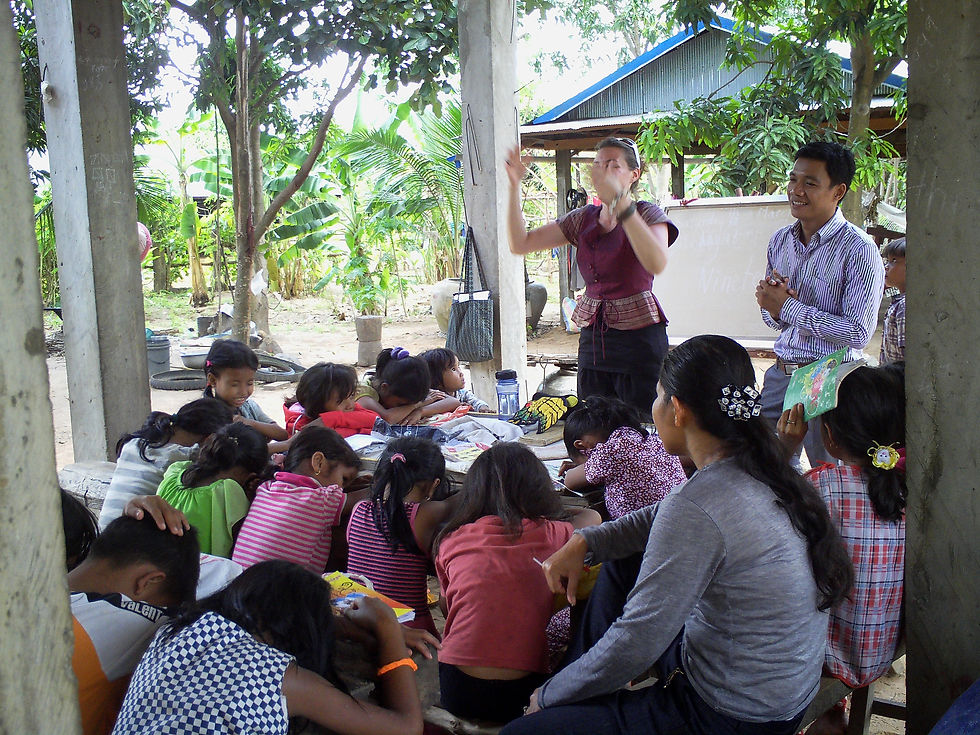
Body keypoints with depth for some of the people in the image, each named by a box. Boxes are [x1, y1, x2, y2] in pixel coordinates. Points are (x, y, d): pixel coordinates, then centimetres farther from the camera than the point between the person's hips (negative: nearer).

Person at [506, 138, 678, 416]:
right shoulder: (583, 218, 10)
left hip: (638, 337, -5)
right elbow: (520, 244, 6)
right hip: (593, 336, 5)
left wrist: (620, 201, -35)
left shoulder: (647, 213, -5)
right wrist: (514, 187, -4)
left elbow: (657, 264, -28)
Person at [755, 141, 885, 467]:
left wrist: (788, 307, -17)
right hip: (780, 375, 6)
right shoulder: (780, 241, 8)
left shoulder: (858, 249, -13)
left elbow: (859, 333, -19)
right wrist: (769, 301, -8)